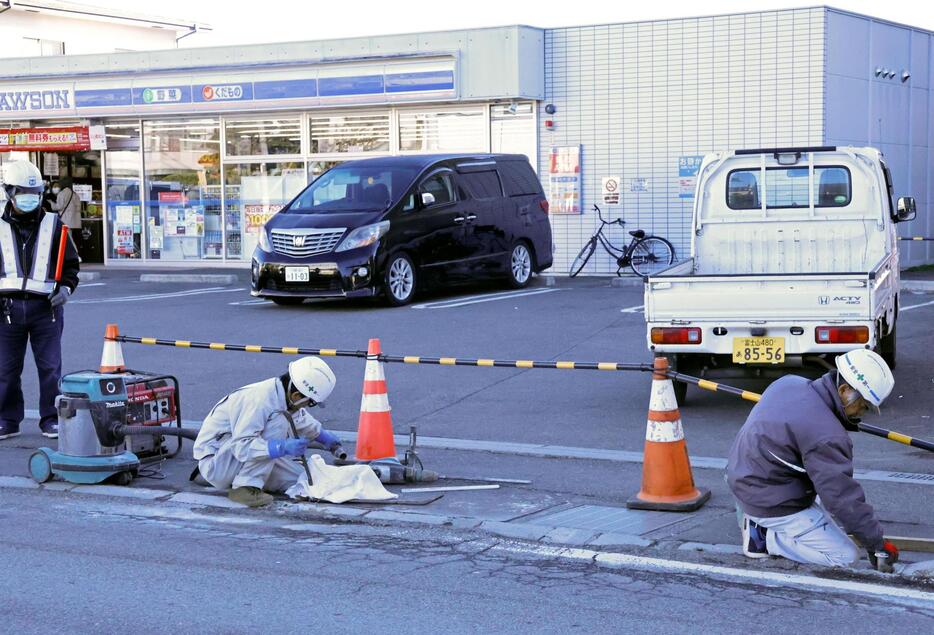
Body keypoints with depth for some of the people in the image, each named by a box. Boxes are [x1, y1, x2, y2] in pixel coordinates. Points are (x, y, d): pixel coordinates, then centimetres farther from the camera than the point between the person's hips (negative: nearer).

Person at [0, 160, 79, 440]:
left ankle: (51, 419, 12)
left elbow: (70, 262, 13)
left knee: (50, 367, 1)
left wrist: (66, 287, -5)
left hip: (45, 306, 0)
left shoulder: (53, 225, 8)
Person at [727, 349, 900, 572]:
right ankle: (764, 538, -5)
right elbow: (844, 497, -24)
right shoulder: (826, 436, -28)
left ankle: (758, 523, 9)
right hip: (772, 506, -9)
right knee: (846, 556, -5)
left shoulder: (790, 383, -3)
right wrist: (876, 545, -14)